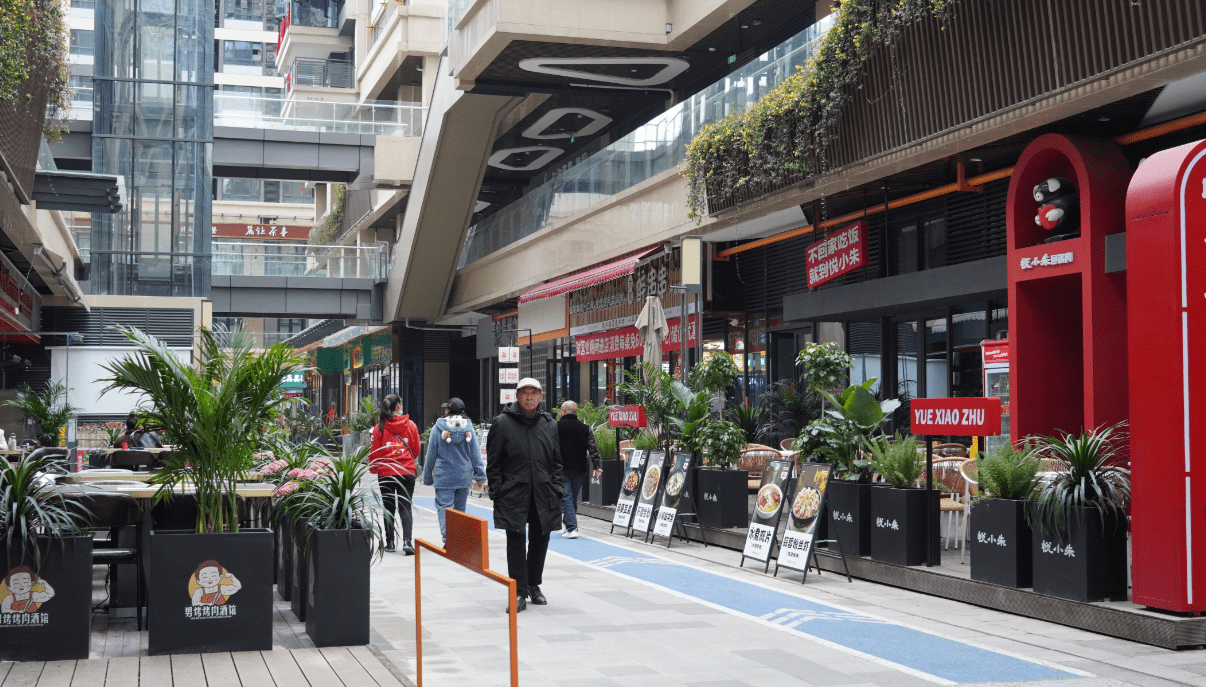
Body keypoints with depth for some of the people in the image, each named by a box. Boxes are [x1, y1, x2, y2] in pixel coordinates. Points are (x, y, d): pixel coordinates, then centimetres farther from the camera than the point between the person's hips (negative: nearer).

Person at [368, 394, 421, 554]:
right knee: (405, 506, 2)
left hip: (385, 473, 0)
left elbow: (374, 452, 0)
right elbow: (416, 449, 6)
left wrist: (373, 468, 17)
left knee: (388, 508, 12)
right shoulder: (410, 425, -2)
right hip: (407, 472, 0)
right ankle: (407, 540, -14)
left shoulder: (379, 428, -5)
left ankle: (390, 543, 14)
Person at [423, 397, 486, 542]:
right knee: (460, 508, 14)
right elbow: (476, 453, 3)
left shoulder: (438, 429, -4)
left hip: (443, 477, -3)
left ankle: (447, 536, -23)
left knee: (444, 507, -5)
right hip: (464, 476, 3)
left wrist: (427, 476, 10)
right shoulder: (468, 428, 3)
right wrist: (480, 474, 6)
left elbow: (431, 454, 1)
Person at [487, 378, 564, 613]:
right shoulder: (502, 423, -1)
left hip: (543, 495, 4)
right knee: (516, 541, -5)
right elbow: (493, 463, 1)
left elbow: (557, 461, 16)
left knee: (540, 540, 10)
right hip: (513, 494, -4)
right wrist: (497, 492, -6)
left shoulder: (549, 424, 11)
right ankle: (519, 592, 0)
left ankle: (534, 585, 26)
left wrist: (556, 489, 5)